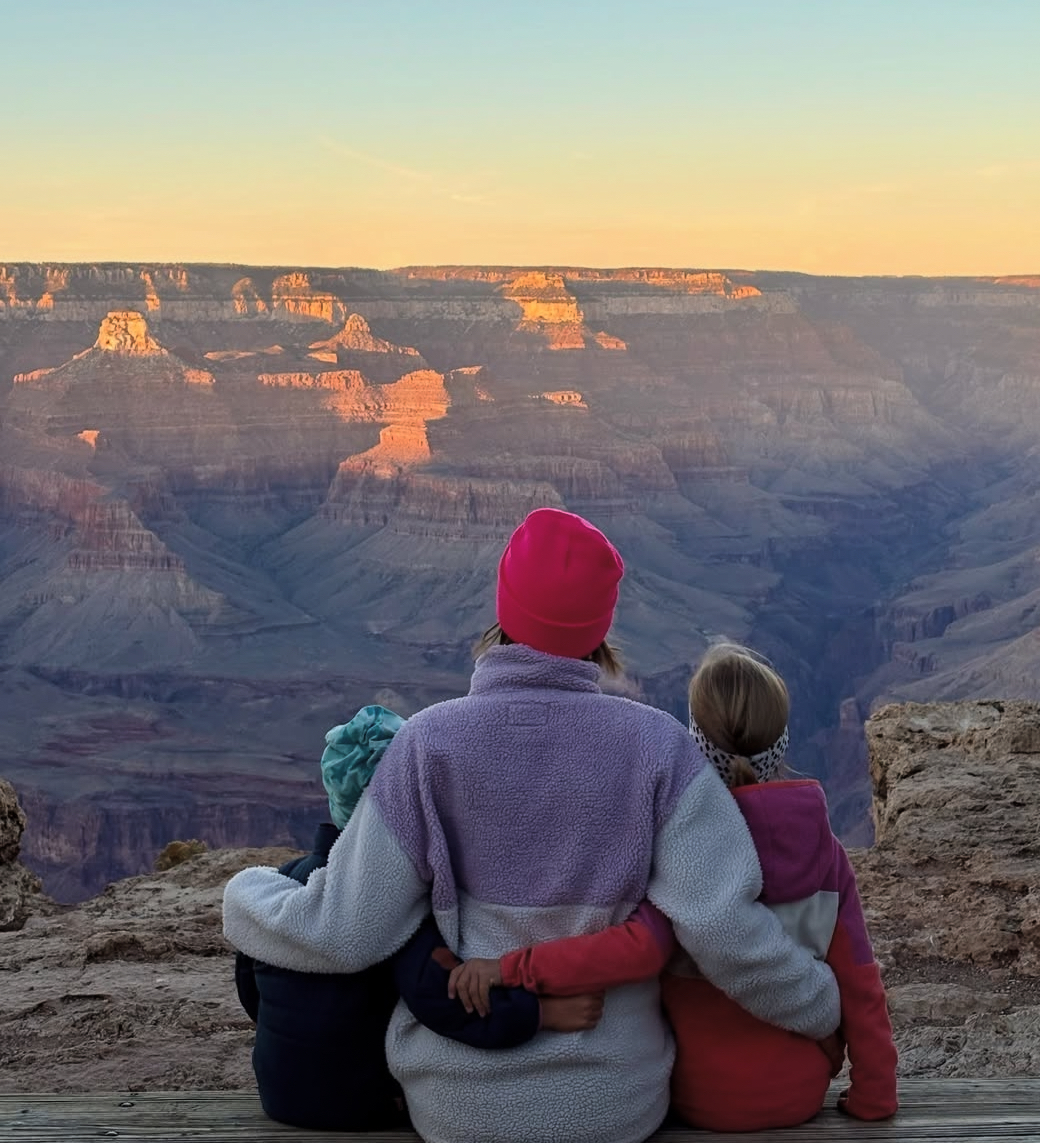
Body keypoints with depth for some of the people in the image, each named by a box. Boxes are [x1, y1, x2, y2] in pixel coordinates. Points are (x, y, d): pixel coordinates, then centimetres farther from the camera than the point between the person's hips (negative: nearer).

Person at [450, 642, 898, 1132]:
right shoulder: (823, 849, -10)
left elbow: (642, 945, -37)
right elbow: (858, 981, -7)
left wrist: (512, 968, -33)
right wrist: (874, 1098, 4)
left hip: (702, 1100, -2)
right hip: (800, 1093, 2)